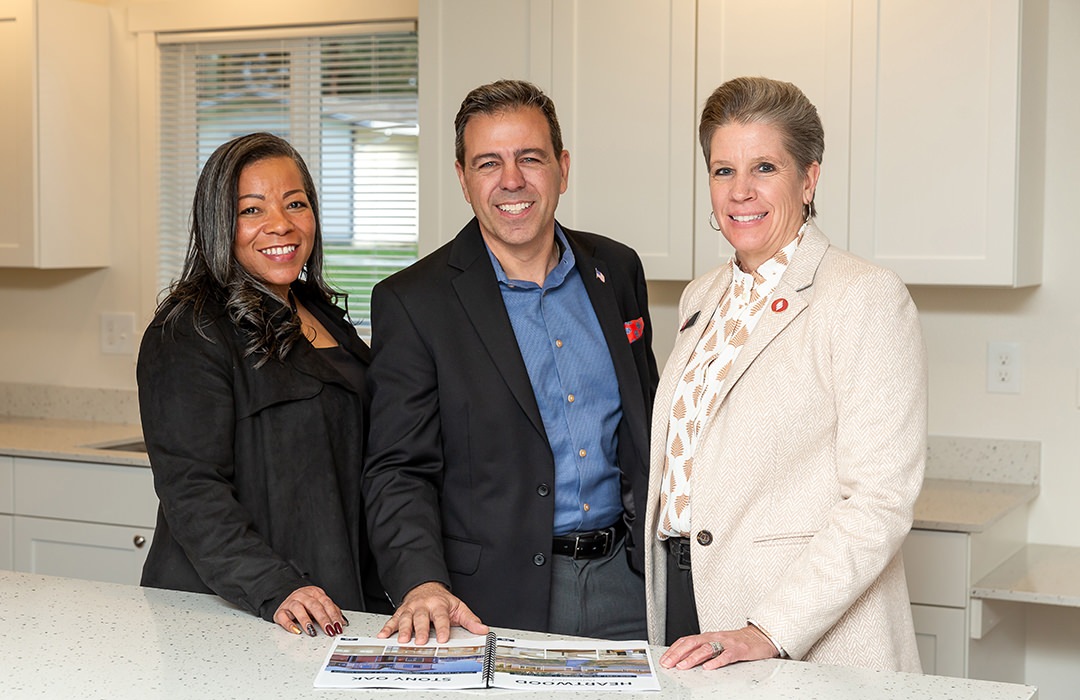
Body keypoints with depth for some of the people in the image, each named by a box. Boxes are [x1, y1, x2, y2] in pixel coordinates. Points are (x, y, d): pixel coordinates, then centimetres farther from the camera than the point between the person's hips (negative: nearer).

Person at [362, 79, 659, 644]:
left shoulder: (617, 271, 7)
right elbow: (398, 469, -9)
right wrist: (422, 582, -25)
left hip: (622, 582, 4)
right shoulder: (412, 302, -7)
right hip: (498, 600, -4)